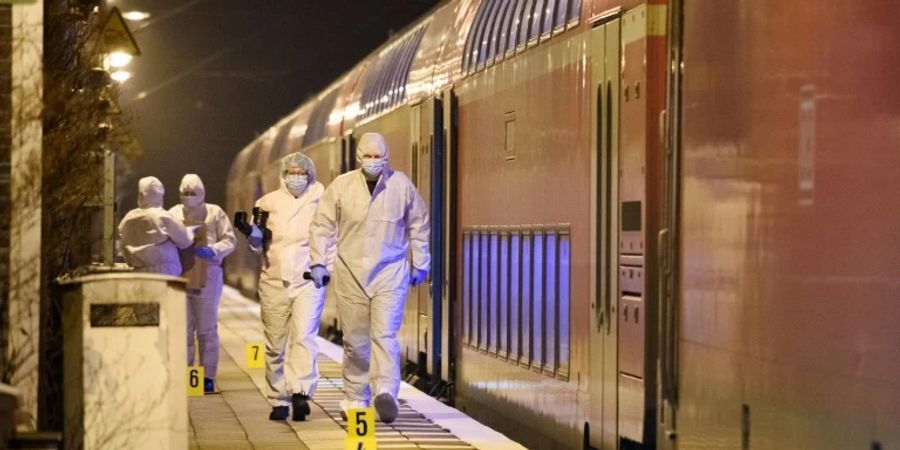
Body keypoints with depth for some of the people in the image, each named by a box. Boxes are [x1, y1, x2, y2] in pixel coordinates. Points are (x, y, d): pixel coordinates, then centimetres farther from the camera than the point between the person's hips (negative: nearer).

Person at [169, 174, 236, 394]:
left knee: (207, 328, 1)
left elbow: (230, 240, 4)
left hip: (207, 275, -2)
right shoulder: (174, 213, 14)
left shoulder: (215, 213, 8)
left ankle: (208, 377, 4)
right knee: (183, 328, 5)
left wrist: (213, 250, -15)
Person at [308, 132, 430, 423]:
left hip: (390, 273, -1)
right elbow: (322, 225, 6)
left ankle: (386, 393, -26)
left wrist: (420, 264, 10)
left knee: (385, 334, -15)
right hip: (350, 273, 1)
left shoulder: (402, 186, 1)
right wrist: (319, 262, -1)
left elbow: (418, 225, 11)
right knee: (355, 341, 7)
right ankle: (355, 398, 17)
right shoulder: (341, 186, 0)